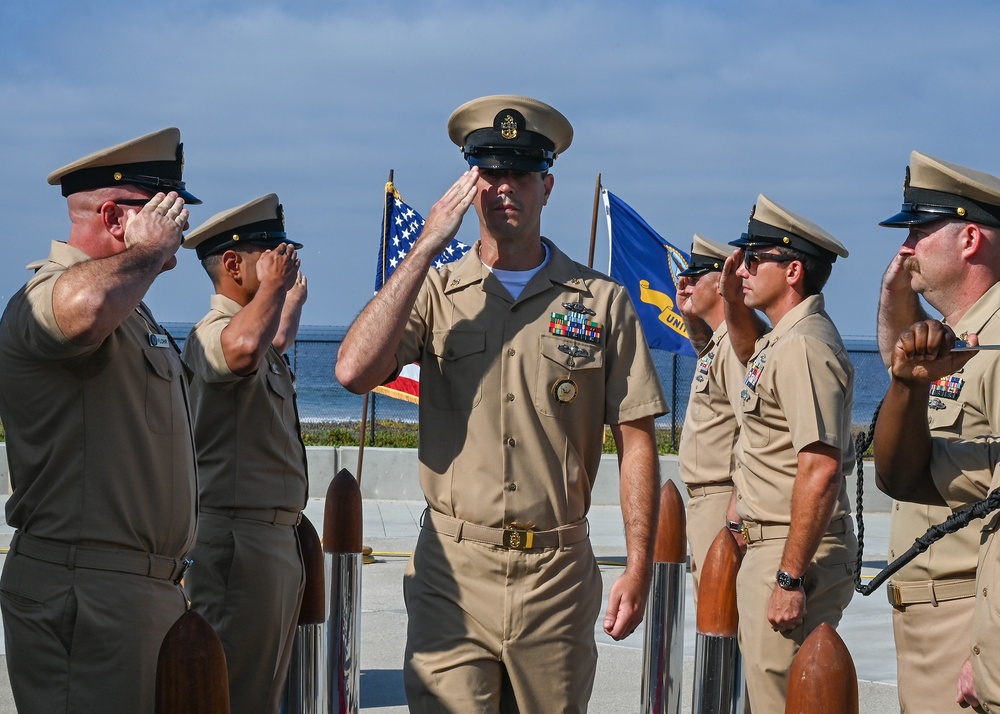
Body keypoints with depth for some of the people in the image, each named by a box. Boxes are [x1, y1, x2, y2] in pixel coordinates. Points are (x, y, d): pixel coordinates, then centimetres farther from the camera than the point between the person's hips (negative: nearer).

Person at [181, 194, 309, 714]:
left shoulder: (255, 331, 18)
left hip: (274, 536, 11)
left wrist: (294, 296, 57)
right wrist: (273, 284, -24)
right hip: (238, 539, -11)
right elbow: (244, 349, -40)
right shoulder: (213, 334, -16)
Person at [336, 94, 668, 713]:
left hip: (558, 574, 1)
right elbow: (354, 372, -13)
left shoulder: (602, 302, 4)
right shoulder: (433, 292, 5)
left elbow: (636, 441, 3)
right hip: (452, 573, 0)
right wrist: (426, 247, -10)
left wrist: (639, 567, -4)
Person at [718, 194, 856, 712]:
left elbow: (820, 471, -26)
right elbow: (749, 354, 42)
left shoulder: (804, 345, -18)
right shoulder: (783, 339, 14)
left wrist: (790, 578, -27)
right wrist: (732, 300, 22)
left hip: (795, 552, -11)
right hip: (766, 546, 11)